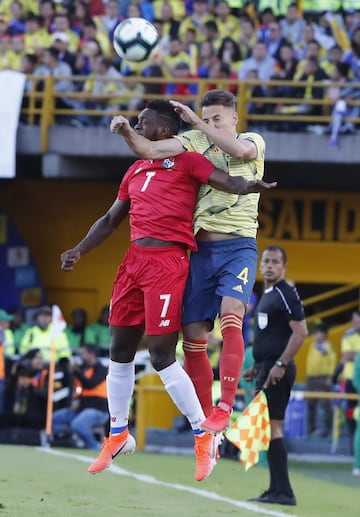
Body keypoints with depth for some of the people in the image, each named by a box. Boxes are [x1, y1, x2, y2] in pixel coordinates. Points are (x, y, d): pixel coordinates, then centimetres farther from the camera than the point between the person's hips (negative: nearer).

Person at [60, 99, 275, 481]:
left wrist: (247, 187, -37)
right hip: (134, 259, 8)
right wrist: (80, 250, 14)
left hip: (167, 260, -8)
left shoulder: (186, 162, -1)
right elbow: (110, 220, 26)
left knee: (161, 356, -10)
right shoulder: (136, 171, 21)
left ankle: (204, 436, 1)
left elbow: (228, 182, -14)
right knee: (120, 350, 11)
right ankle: (118, 435, 24)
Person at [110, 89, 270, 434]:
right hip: (202, 249, 4)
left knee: (230, 315, -27)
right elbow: (151, 150, -2)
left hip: (239, 246, -4)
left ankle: (224, 408, -28)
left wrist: (196, 121, -17)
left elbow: (239, 149, -19)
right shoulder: (194, 141, 10)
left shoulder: (253, 141, 5)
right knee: (193, 338, 1)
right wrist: (127, 134, -21)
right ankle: (205, 424, 11)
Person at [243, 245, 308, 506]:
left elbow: (300, 331, -19)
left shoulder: (286, 294, -11)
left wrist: (280, 365, -22)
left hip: (277, 370, -10)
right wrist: (257, 367, 21)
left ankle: (283, 492, -15)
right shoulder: (267, 295, 19)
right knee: (269, 428, 11)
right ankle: (277, 490, 14)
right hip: (266, 368, 10)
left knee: (272, 427, -13)